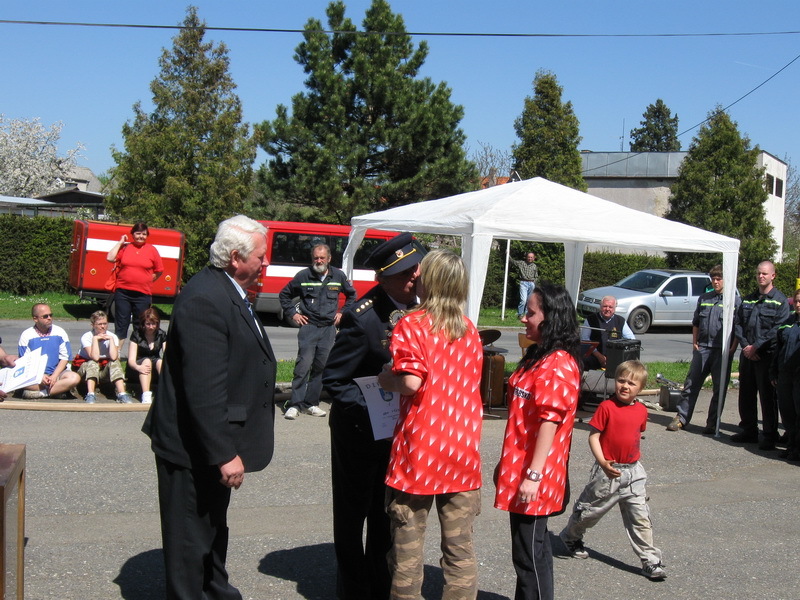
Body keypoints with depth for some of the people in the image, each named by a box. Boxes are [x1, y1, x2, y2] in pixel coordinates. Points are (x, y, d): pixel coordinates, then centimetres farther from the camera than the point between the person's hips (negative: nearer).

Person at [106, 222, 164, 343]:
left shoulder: (152, 250, 4)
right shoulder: (125, 247, 5)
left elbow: (159, 271, 9)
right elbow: (110, 258, -7)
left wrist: (146, 281, 3)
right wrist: (120, 243, -3)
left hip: (143, 294, 0)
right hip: (123, 292, 0)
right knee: (121, 324, 6)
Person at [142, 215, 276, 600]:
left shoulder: (228, 293, 8)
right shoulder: (205, 299, -25)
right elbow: (204, 389, -29)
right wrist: (224, 454, -27)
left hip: (213, 443, 11)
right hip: (193, 451, -11)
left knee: (213, 529, 25)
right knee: (191, 538, 5)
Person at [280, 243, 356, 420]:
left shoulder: (338, 276, 6)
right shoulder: (303, 276, -1)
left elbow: (352, 295, 23)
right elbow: (284, 294, 13)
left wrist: (342, 313, 14)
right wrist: (292, 313, 5)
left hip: (329, 328, 3)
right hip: (308, 326, -3)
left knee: (321, 367, 5)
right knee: (304, 365, -12)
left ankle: (310, 403, 14)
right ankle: (294, 404, -8)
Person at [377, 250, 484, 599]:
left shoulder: (412, 325, -10)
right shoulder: (469, 329, 7)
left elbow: (411, 381, -21)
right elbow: (472, 380, 13)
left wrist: (386, 379, -3)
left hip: (419, 450, -4)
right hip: (463, 452, 5)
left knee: (408, 545, 8)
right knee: (460, 546, 10)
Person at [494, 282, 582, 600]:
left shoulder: (558, 365, -19)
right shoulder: (538, 356, 13)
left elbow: (549, 422, -23)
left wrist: (533, 475, -23)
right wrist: (506, 464, 23)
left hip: (532, 477, -10)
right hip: (519, 469, 10)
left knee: (529, 552, -1)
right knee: (533, 547, 19)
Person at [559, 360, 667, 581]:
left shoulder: (641, 410, 3)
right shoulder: (607, 407, -14)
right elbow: (593, 436, -14)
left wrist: (634, 455, 13)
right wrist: (603, 462, -23)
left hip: (633, 472, 4)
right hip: (608, 471, -4)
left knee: (641, 518, 3)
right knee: (590, 510, 13)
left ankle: (651, 561, 10)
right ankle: (571, 537, 39)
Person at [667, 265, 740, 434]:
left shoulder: (735, 301, 0)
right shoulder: (704, 298, 12)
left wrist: (733, 348, -12)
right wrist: (695, 342, 9)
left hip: (722, 351, -3)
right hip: (702, 348, 3)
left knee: (720, 388, 4)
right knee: (691, 384, 4)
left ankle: (712, 423, 13)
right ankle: (681, 418, 11)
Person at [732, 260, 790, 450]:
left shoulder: (780, 301, -2)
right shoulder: (747, 300, 15)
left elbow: (778, 329, -11)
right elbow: (738, 323, 11)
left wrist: (756, 347, -15)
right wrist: (745, 345, -5)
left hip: (767, 355, -6)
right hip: (747, 354, 6)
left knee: (767, 396, -3)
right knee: (746, 395, 10)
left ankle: (770, 435, 4)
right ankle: (749, 431, 22)